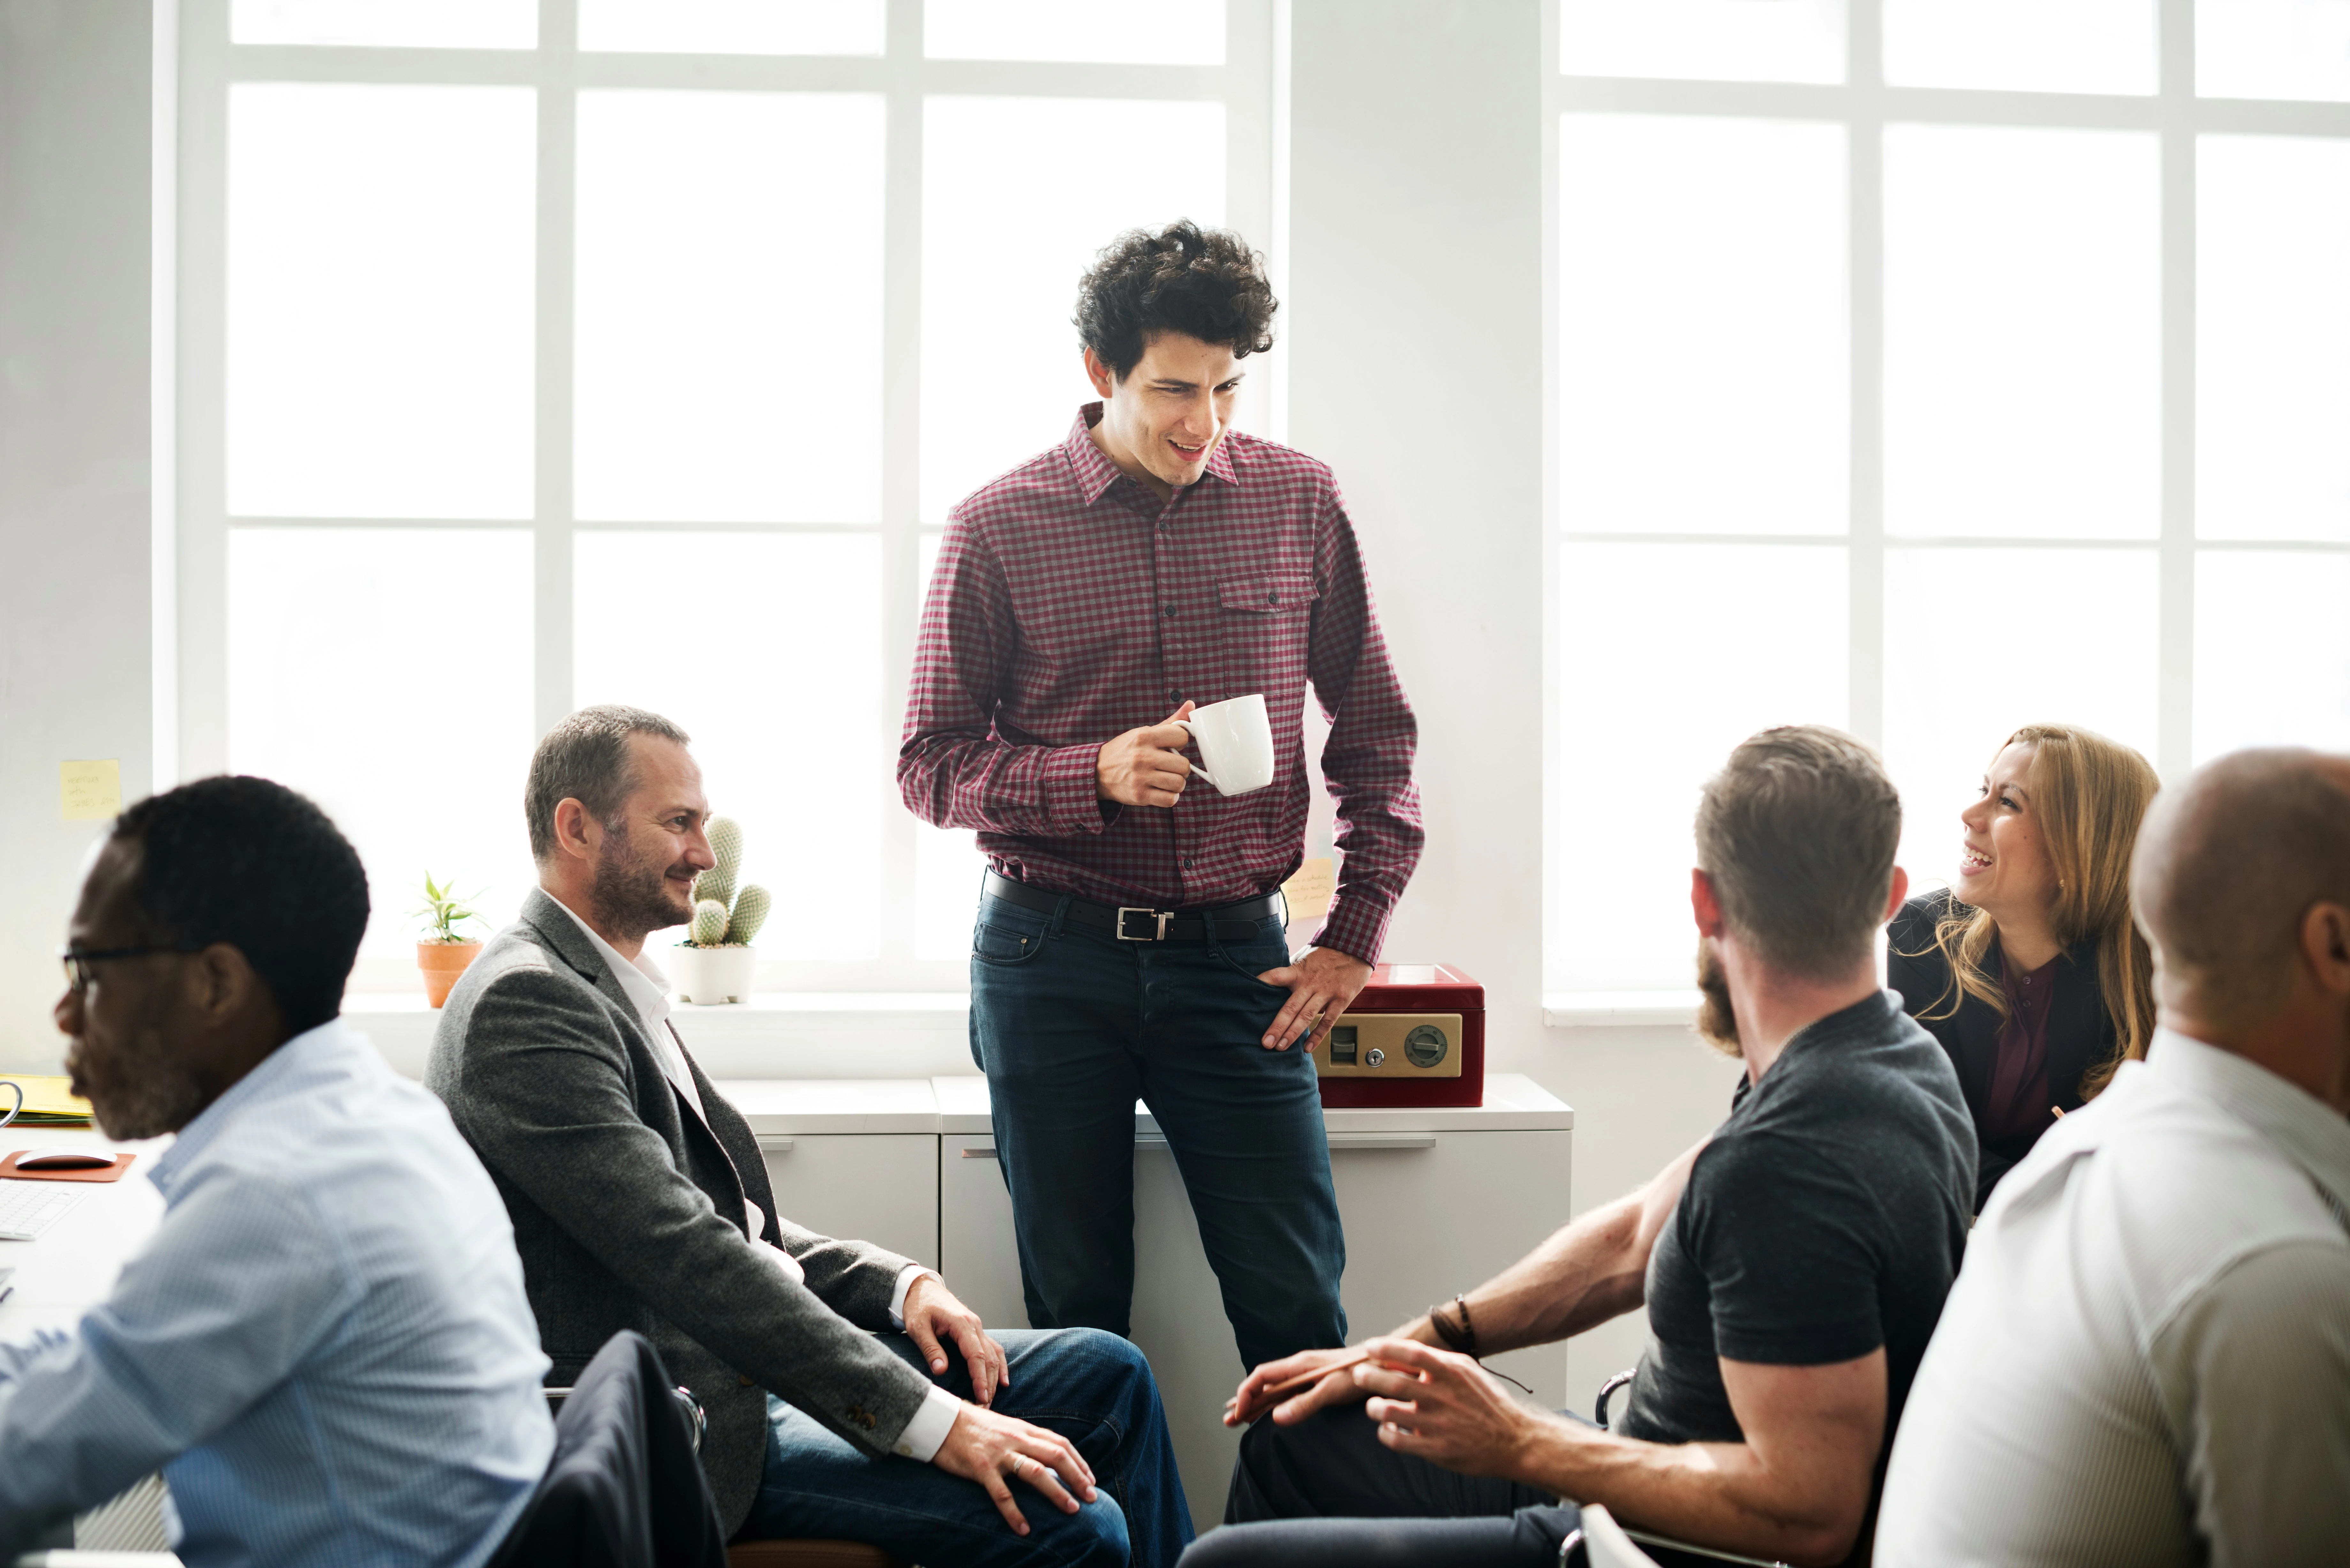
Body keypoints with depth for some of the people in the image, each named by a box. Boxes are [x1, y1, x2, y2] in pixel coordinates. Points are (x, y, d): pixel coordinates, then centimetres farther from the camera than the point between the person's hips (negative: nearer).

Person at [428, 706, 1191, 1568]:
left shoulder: (607, 987, 15)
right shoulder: (525, 1004, -17)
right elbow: (684, 1256, -25)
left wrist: (899, 1283, 2)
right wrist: (934, 1422, -25)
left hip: (751, 1359, 10)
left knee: (1108, 1373, 7)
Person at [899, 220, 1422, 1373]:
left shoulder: (1297, 502, 3)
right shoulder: (997, 528, -2)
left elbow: (1374, 731, 10)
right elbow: (931, 763, 1)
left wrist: (1357, 934, 3)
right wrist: (1094, 775, -17)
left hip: (1235, 956, 1)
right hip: (1050, 957, -1)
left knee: (1297, 1305, 1)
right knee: (1075, 1311, 8)